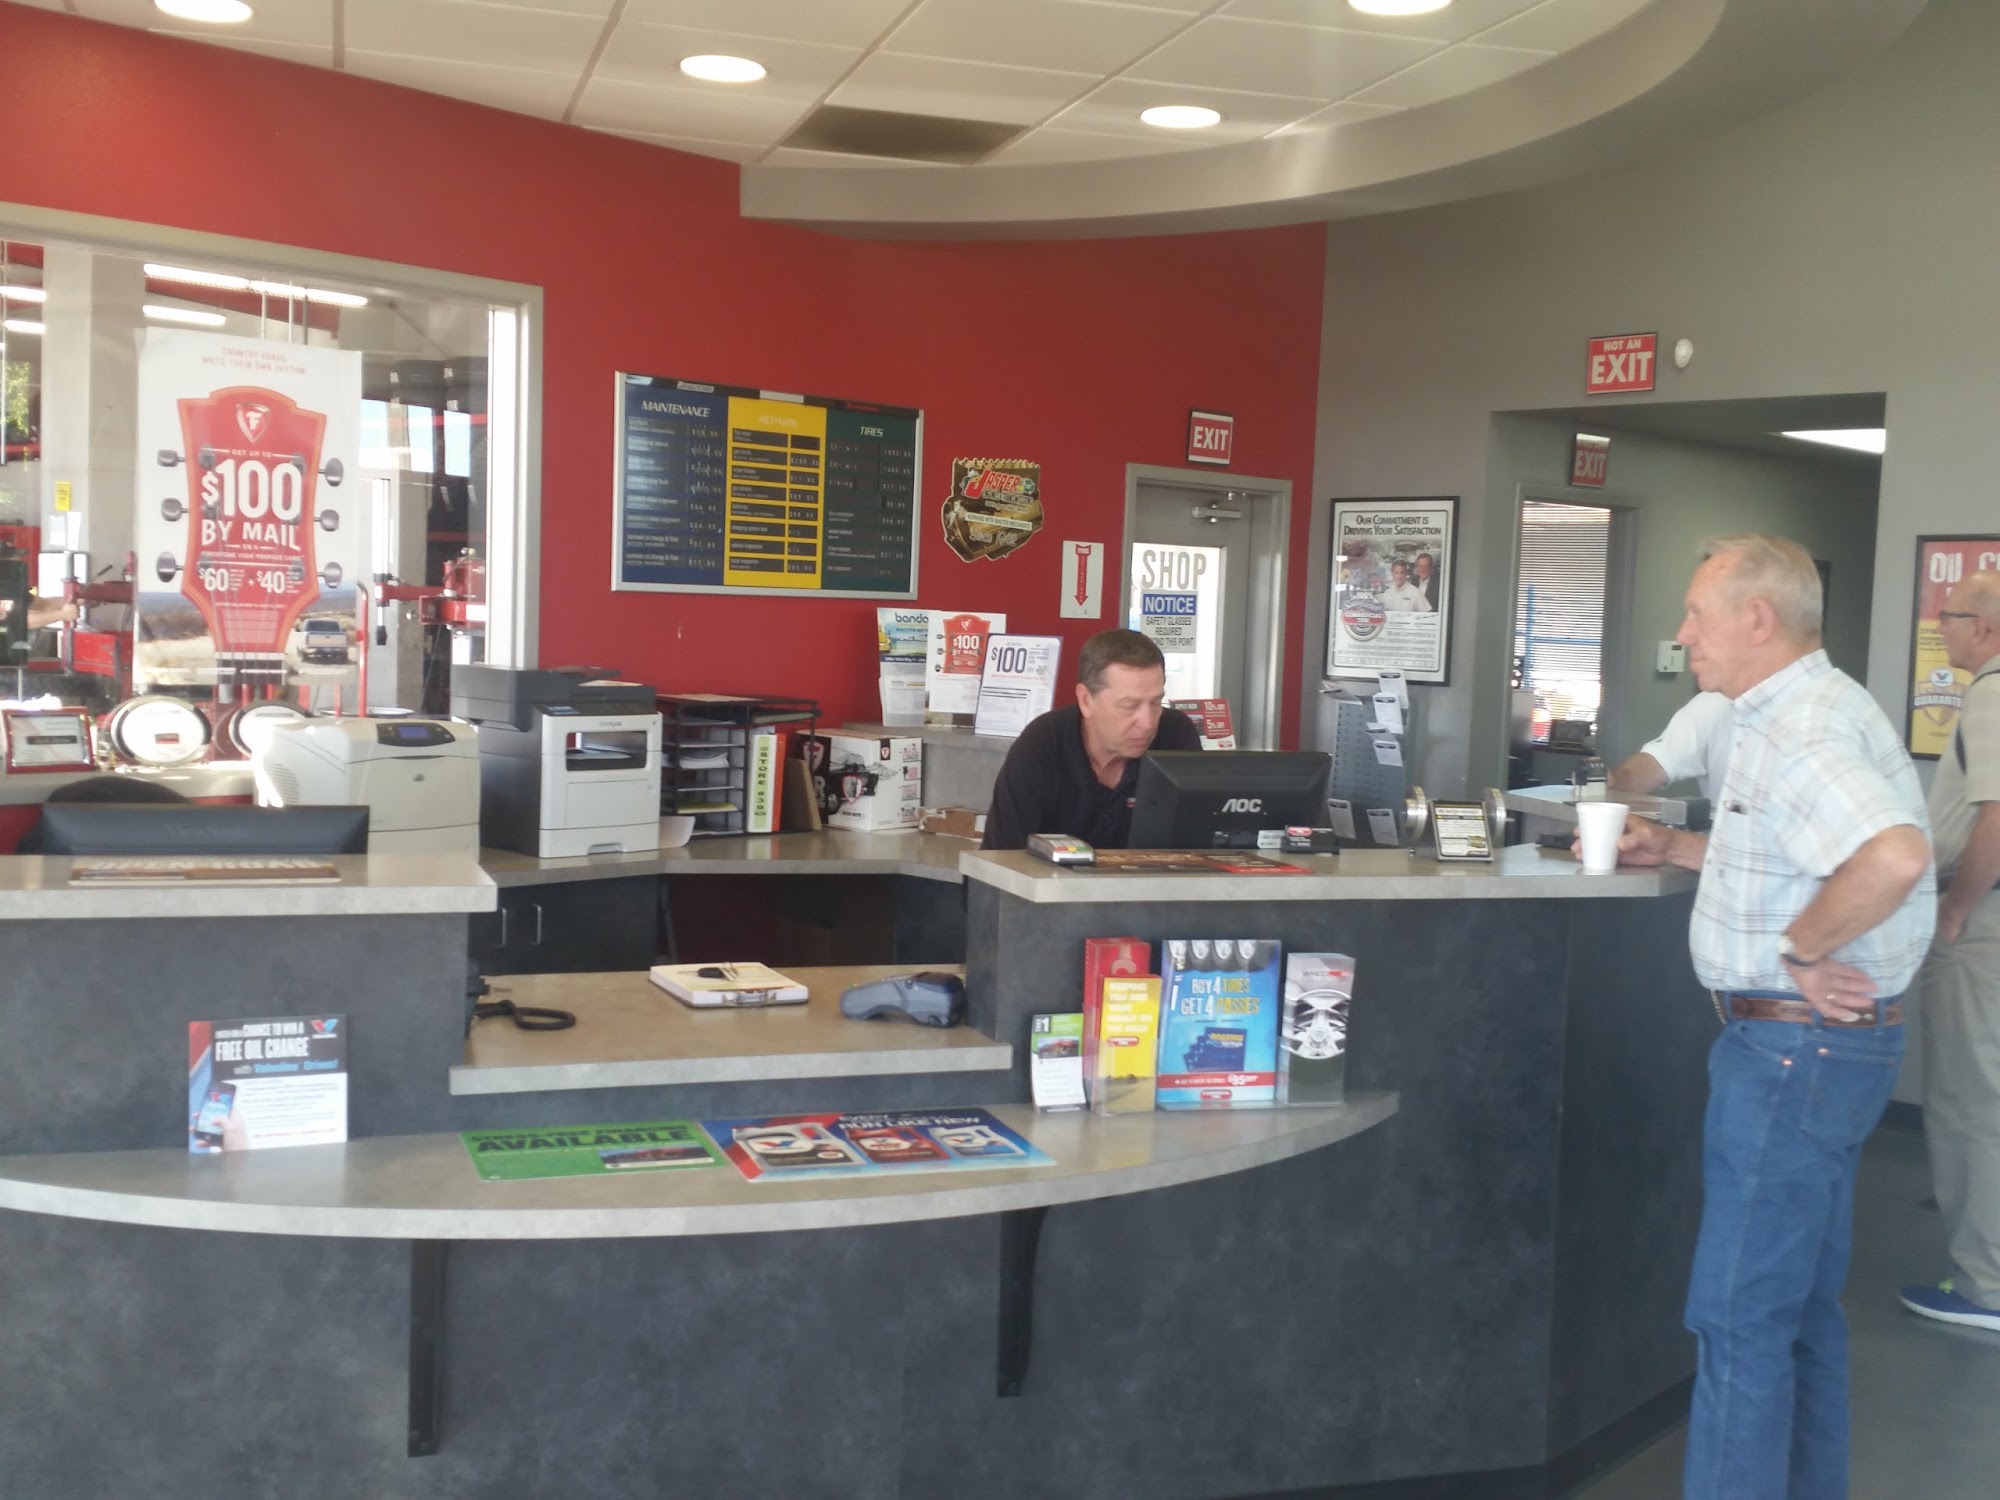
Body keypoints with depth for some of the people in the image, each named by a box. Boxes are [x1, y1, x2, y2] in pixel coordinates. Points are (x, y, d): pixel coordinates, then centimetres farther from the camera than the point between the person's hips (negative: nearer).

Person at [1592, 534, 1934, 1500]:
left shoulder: (1801, 729, -21)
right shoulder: (1803, 711, 12)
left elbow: (1893, 855, -37)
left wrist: (1797, 948, -25)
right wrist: (1676, 848, 15)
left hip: (1794, 1046, -11)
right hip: (1822, 1044, 11)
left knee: (1739, 1312, -2)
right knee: (1802, 1305, 20)